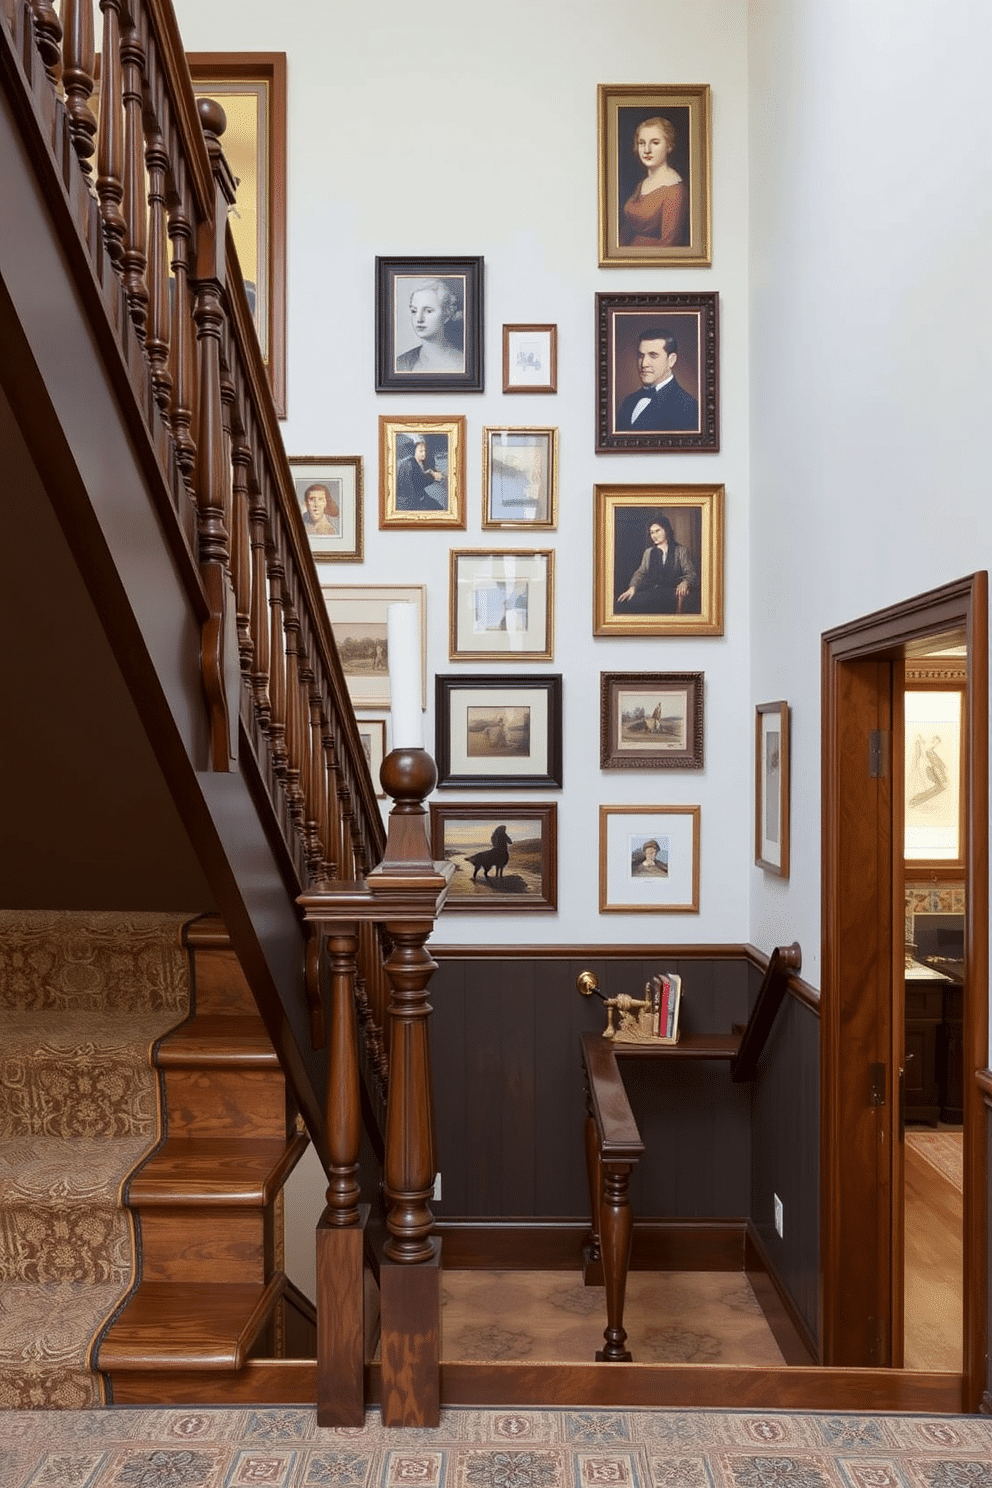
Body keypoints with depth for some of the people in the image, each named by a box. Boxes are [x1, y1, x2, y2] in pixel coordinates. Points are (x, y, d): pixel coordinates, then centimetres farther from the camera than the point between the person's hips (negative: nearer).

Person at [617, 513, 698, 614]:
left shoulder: (681, 551, 13)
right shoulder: (648, 552, 26)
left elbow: (691, 574, 5)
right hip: (653, 592, 4)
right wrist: (632, 587, -6)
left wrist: (685, 583, -20)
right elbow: (641, 573, 16)